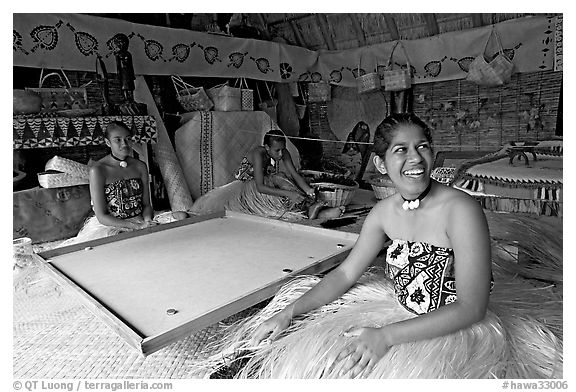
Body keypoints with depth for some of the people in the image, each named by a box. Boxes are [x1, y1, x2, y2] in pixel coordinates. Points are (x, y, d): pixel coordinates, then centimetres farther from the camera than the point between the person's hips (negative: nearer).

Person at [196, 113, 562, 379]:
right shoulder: (385, 212, -5)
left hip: (461, 331, -5)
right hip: (401, 313, 6)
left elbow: (471, 308, -22)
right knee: (313, 353, 4)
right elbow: (346, 274, 1)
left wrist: (388, 336, -28)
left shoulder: (461, 210, -23)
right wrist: (289, 312, -8)